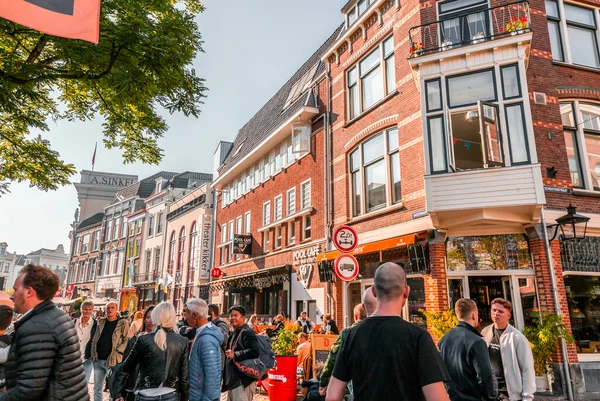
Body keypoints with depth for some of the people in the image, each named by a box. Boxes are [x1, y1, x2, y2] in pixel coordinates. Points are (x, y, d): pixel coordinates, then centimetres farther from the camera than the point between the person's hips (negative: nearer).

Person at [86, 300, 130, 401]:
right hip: (97, 360, 5)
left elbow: (127, 340, -7)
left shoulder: (123, 323, -5)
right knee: (97, 388, 12)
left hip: (112, 360, -4)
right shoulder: (100, 322, 9)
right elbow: (93, 339, 15)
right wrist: (92, 353, 5)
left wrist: (117, 352, -14)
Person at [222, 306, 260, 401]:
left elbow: (255, 351, -27)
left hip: (243, 380, -10)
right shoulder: (233, 334, 17)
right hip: (233, 379, 10)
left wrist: (235, 355, -21)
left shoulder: (246, 332, -14)